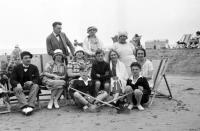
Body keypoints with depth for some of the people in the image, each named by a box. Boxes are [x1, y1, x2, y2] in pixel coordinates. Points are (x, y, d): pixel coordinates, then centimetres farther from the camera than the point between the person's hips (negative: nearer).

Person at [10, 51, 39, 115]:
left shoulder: (34, 67, 4)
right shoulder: (16, 68, 1)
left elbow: (37, 79, -1)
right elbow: (12, 80, -4)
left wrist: (32, 82, -25)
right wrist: (18, 84, -28)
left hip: (30, 85, 1)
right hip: (19, 86, 0)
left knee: (36, 86, -31)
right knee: (17, 89, -33)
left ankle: (30, 106, -42)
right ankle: (24, 106, -49)